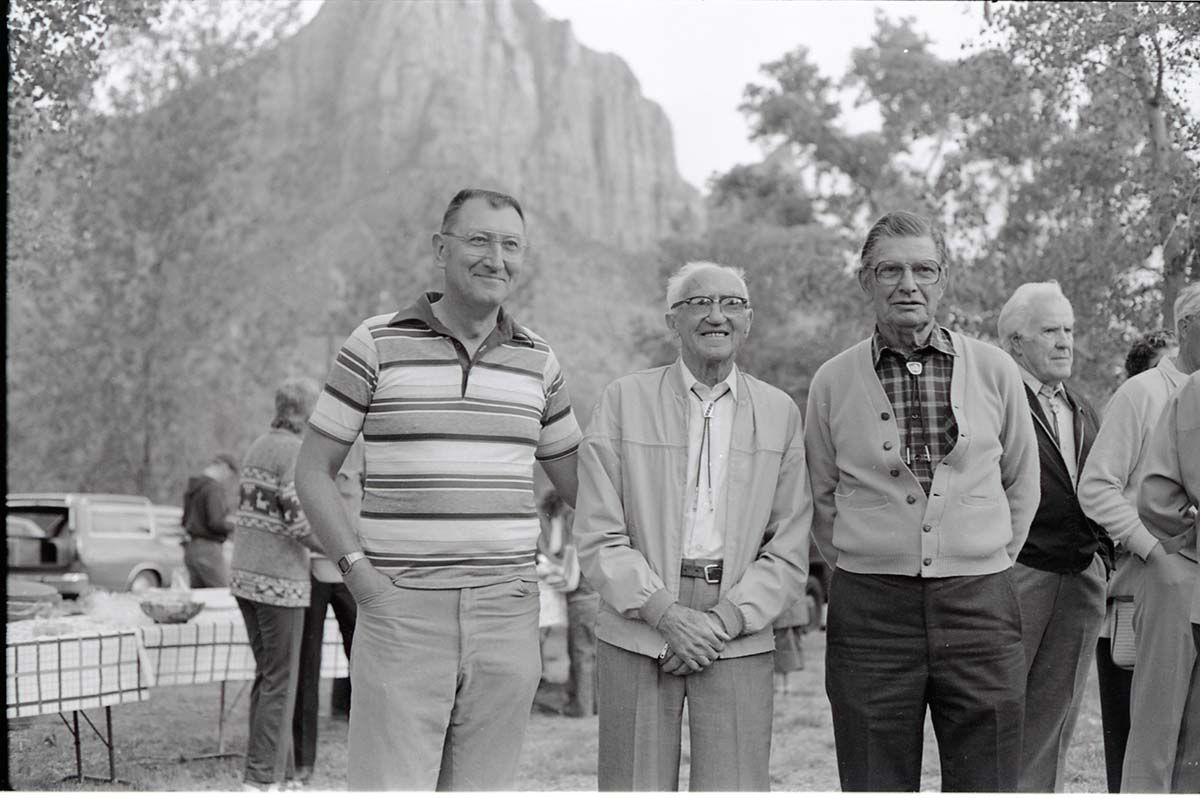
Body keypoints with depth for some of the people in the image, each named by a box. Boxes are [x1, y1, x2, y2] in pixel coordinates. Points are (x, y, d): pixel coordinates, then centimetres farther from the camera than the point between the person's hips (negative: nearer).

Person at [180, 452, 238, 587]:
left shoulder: (193, 487, 15)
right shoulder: (214, 488, -14)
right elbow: (216, 523, -21)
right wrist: (233, 524, -2)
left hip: (191, 547, 9)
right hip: (208, 549, -9)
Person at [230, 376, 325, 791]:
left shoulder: (257, 447, 13)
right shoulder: (297, 452, -13)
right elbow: (300, 523, -19)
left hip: (244, 573, 9)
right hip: (280, 579, -9)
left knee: (267, 675, 14)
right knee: (280, 682, -2)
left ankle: (281, 772, 18)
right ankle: (262, 778, 0)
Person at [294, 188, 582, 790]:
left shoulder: (536, 361, 10)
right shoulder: (377, 345, 0)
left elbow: (575, 479, 21)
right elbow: (313, 471, 3)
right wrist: (358, 570, -8)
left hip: (507, 611, 3)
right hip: (401, 609, -3)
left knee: (482, 785, 6)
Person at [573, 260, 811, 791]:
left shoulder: (780, 413, 8)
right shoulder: (624, 400, 4)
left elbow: (790, 548, 5)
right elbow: (597, 534, -1)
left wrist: (724, 620, -8)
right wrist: (664, 613, -12)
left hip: (739, 638, 1)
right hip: (637, 631, -1)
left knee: (733, 786, -3)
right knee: (636, 786, 1)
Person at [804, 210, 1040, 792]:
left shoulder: (995, 371, 4)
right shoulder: (832, 382, 3)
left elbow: (1021, 485, 16)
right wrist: (860, 571, 10)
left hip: (980, 606, 1)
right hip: (870, 611, 0)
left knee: (986, 782, 2)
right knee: (874, 784, 3)